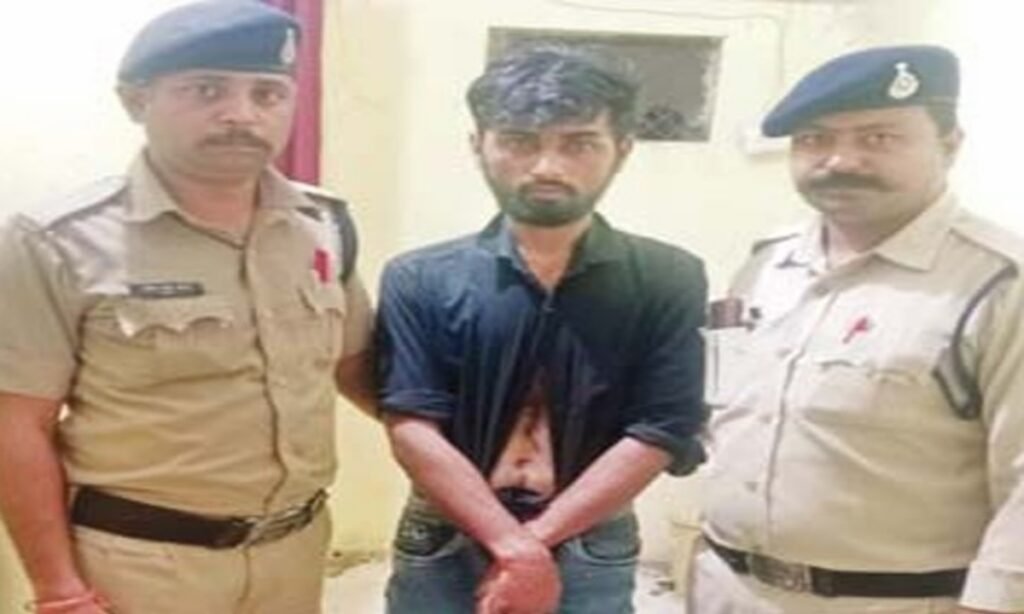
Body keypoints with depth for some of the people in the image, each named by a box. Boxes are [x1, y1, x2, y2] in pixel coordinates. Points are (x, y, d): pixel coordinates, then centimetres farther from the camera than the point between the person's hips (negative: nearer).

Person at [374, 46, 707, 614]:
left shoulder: (668, 282, -4)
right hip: (441, 554, 0)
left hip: (591, 560, 0)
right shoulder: (419, 281, -5)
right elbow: (413, 429, -11)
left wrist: (536, 539, -15)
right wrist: (514, 547, -19)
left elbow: (657, 434, -9)